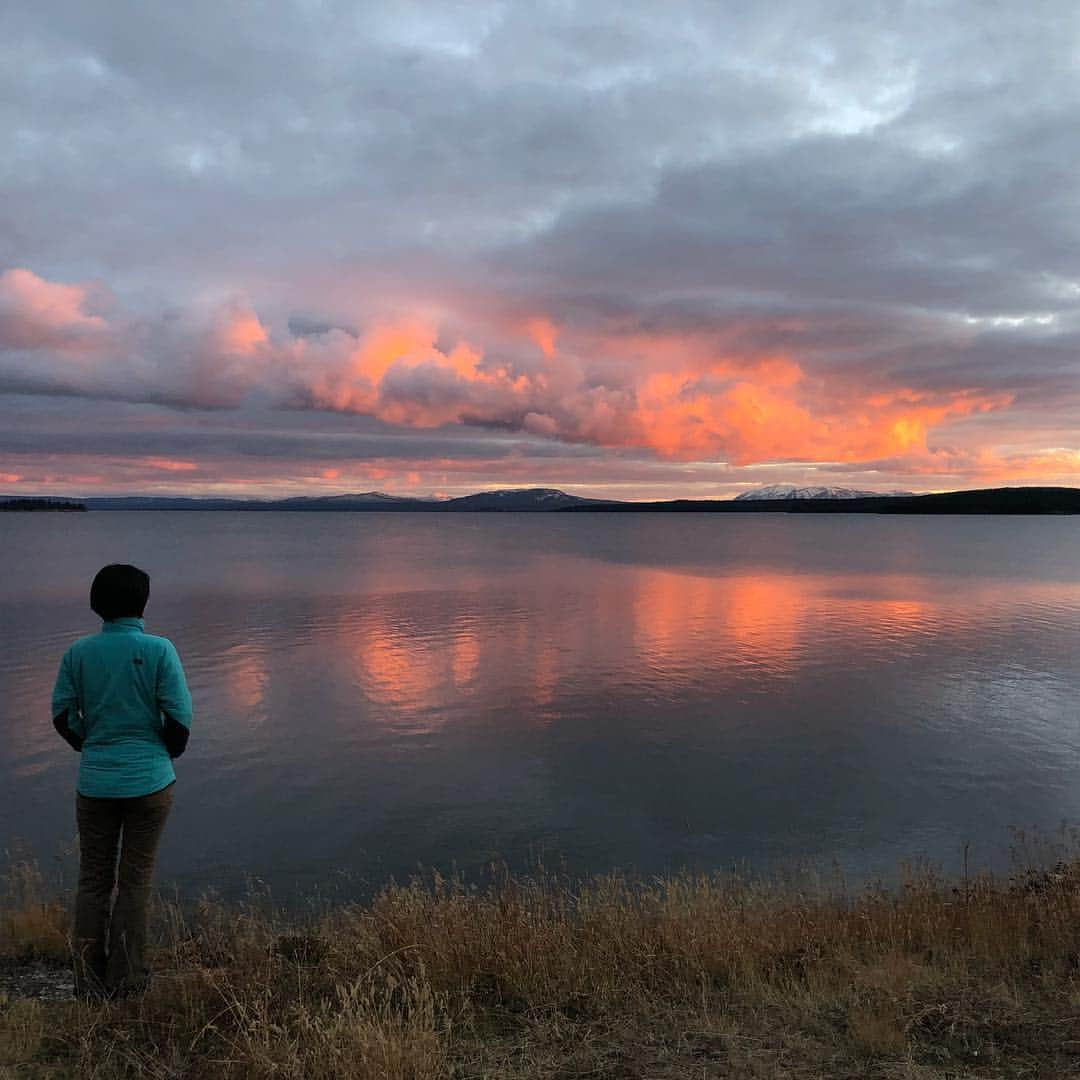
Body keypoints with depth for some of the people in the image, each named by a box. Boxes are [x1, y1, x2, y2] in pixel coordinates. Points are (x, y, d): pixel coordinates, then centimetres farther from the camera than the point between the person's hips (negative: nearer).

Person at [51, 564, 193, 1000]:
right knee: (135, 878, 10)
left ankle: (88, 978, 21)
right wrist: (170, 753, 7)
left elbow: (63, 716, 1)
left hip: (94, 782, 3)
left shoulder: (79, 652, -3)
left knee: (93, 878, 16)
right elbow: (180, 717, -14)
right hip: (148, 782, -2)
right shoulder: (158, 650, -12)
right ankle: (125, 978, 19)